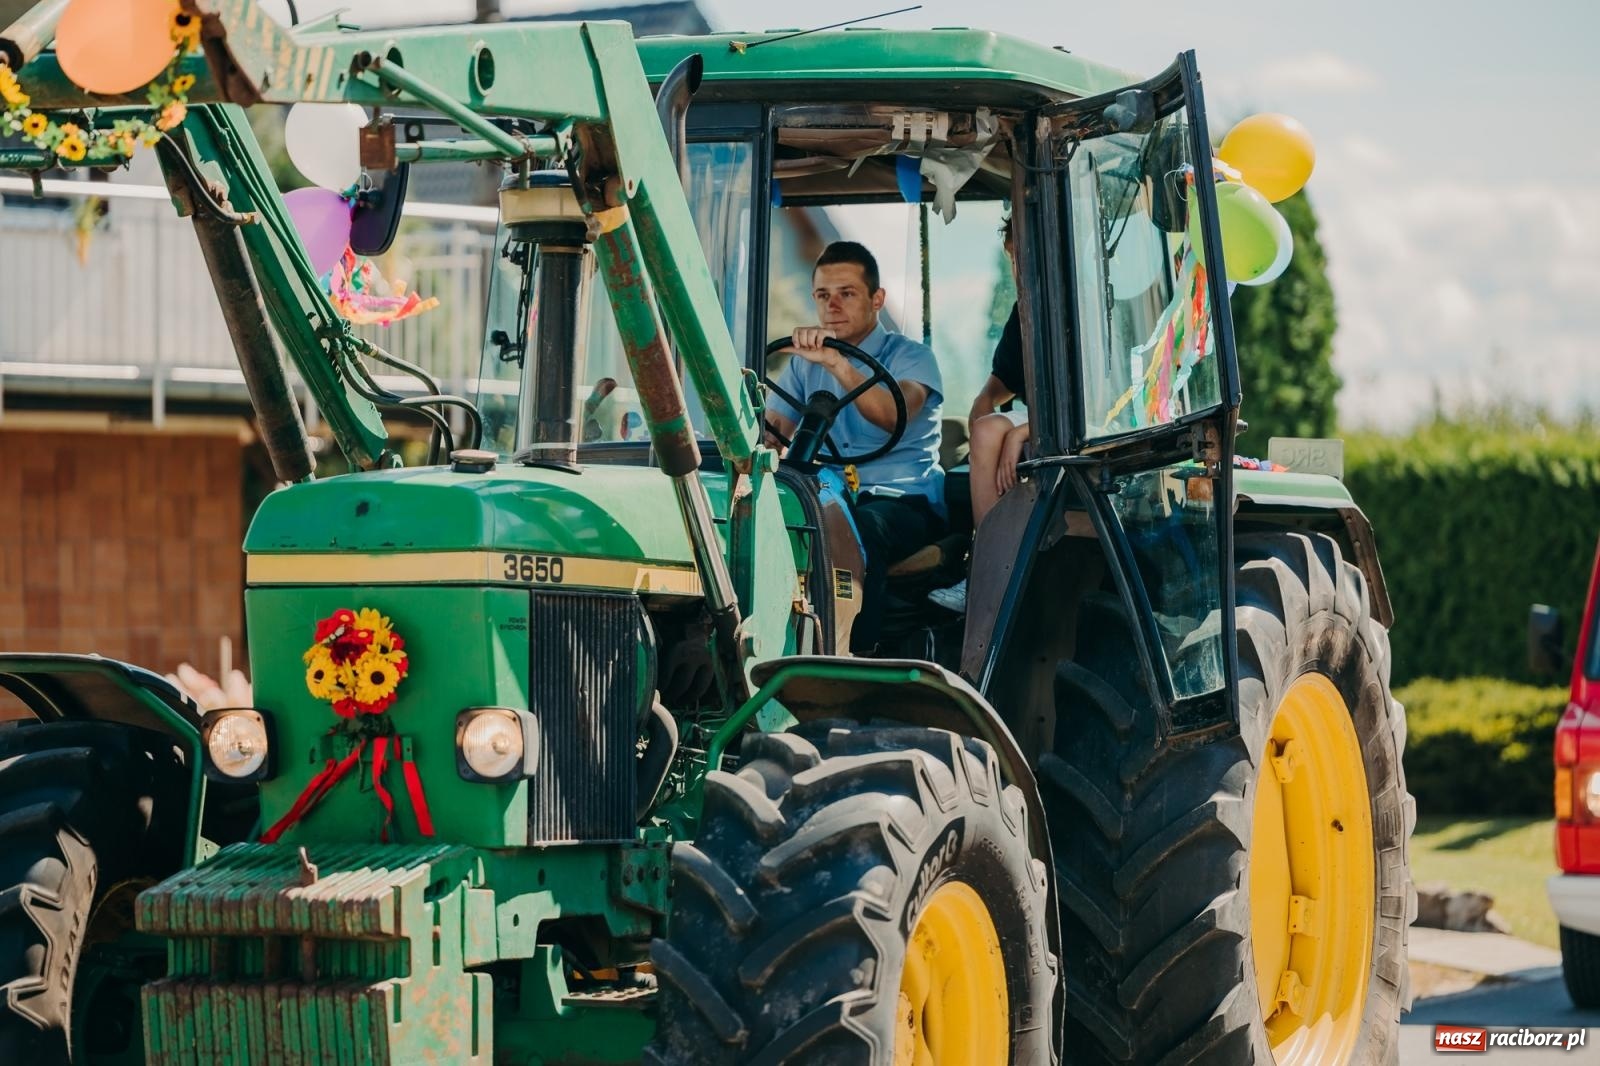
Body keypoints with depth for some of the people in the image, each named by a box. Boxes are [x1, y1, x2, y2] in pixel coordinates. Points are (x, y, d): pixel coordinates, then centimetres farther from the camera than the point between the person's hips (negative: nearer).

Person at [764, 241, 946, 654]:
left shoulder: (910, 356, 3)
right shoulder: (804, 363, 21)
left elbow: (896, 417, -21)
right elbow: (770, 433, 9)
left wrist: (836, 363, -35)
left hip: (903, 501, -5)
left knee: (862, 528, -40)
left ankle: (853, 658, -42)